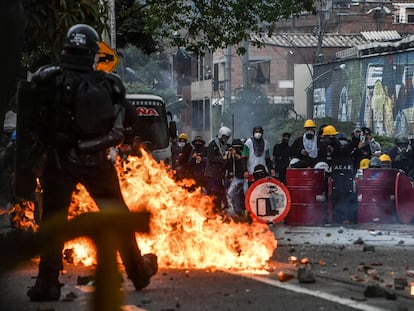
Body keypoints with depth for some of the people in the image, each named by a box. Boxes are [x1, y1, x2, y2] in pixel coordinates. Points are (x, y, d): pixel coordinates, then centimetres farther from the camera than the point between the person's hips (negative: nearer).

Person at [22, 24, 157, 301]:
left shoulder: (50, 79, -12)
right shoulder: (109, 83, -3)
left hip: (60, 160, -2)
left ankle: (48, 283, -4)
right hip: (97, 161, 3)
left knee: (54, 218, 3)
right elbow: (130, 118, 7)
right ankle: (138, 272, 28)